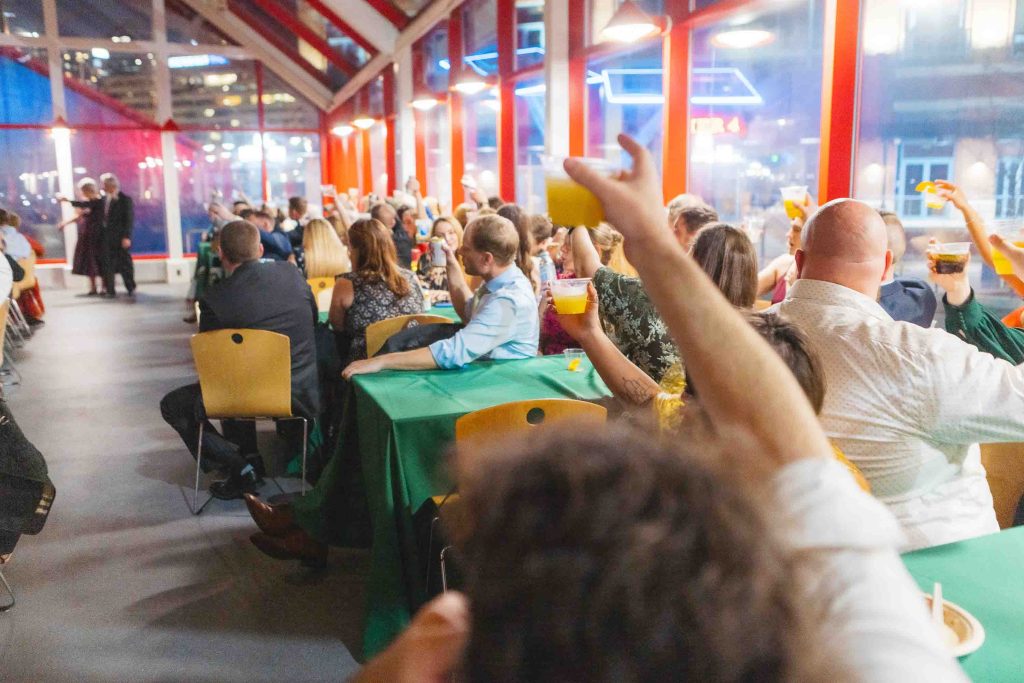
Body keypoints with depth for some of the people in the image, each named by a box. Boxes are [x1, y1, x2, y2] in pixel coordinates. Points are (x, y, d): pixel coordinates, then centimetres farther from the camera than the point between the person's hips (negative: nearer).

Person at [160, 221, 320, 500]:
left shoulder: (215, 298, -16)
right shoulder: (291, 272, -5)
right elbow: (313, 316, 12)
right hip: (302, 391, 6)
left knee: (172, 405, 16)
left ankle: (239, 468, 6)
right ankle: (248, 459, 36)